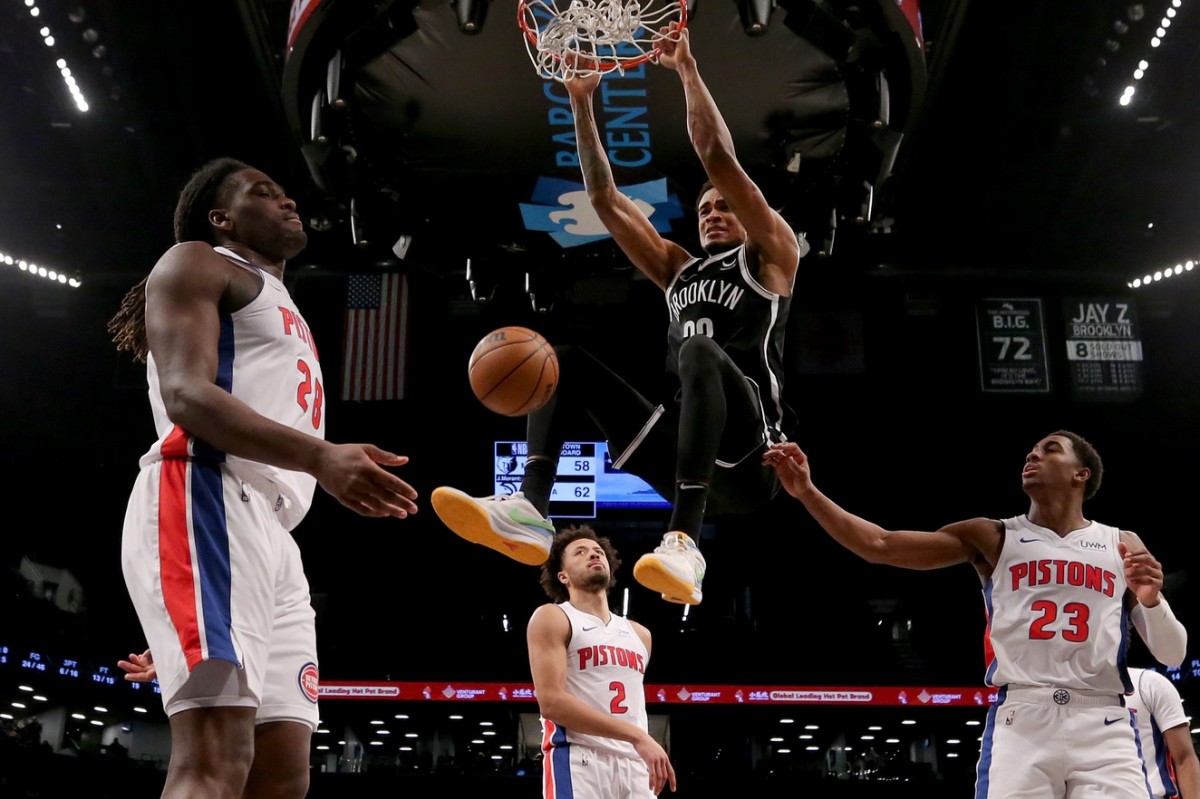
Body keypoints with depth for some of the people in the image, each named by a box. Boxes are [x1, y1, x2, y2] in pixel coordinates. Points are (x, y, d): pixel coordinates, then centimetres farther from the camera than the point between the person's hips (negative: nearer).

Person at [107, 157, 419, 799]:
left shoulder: (286, 314, 36)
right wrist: (320, 457, -21)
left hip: (272, 531, 9)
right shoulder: (196, 263, 10)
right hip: (206, 501, -9)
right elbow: (187, 395, -9)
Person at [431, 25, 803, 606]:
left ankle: (684, 543, -47)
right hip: (689, 459, 6)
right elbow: (605, 198, 22)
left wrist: (686, 68, 3)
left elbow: (718, 158, -1)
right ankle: (530, 509, -24)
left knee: (698, 350, -34)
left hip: (748, 459, -6)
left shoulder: (770, 256, 12)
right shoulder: (678, 269, 27)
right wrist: (581, 101, 18)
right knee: (567, 356, 1)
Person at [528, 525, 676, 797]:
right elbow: (551, 702, -11)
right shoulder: (552, 618, 2)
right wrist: (636, 736, -16)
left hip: (635, 766, 7)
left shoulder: (639, 634, 24)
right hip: (579, 762, -6)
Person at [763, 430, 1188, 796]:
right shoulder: (992, 537, 13)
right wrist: (808, 492, -2)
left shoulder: (1123, 546, 15)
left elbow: (1173, 656, 13)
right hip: (1020, 721, -1)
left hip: (1102, 726, 1)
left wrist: (1151, 600, -7)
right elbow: (880, 545, 6)